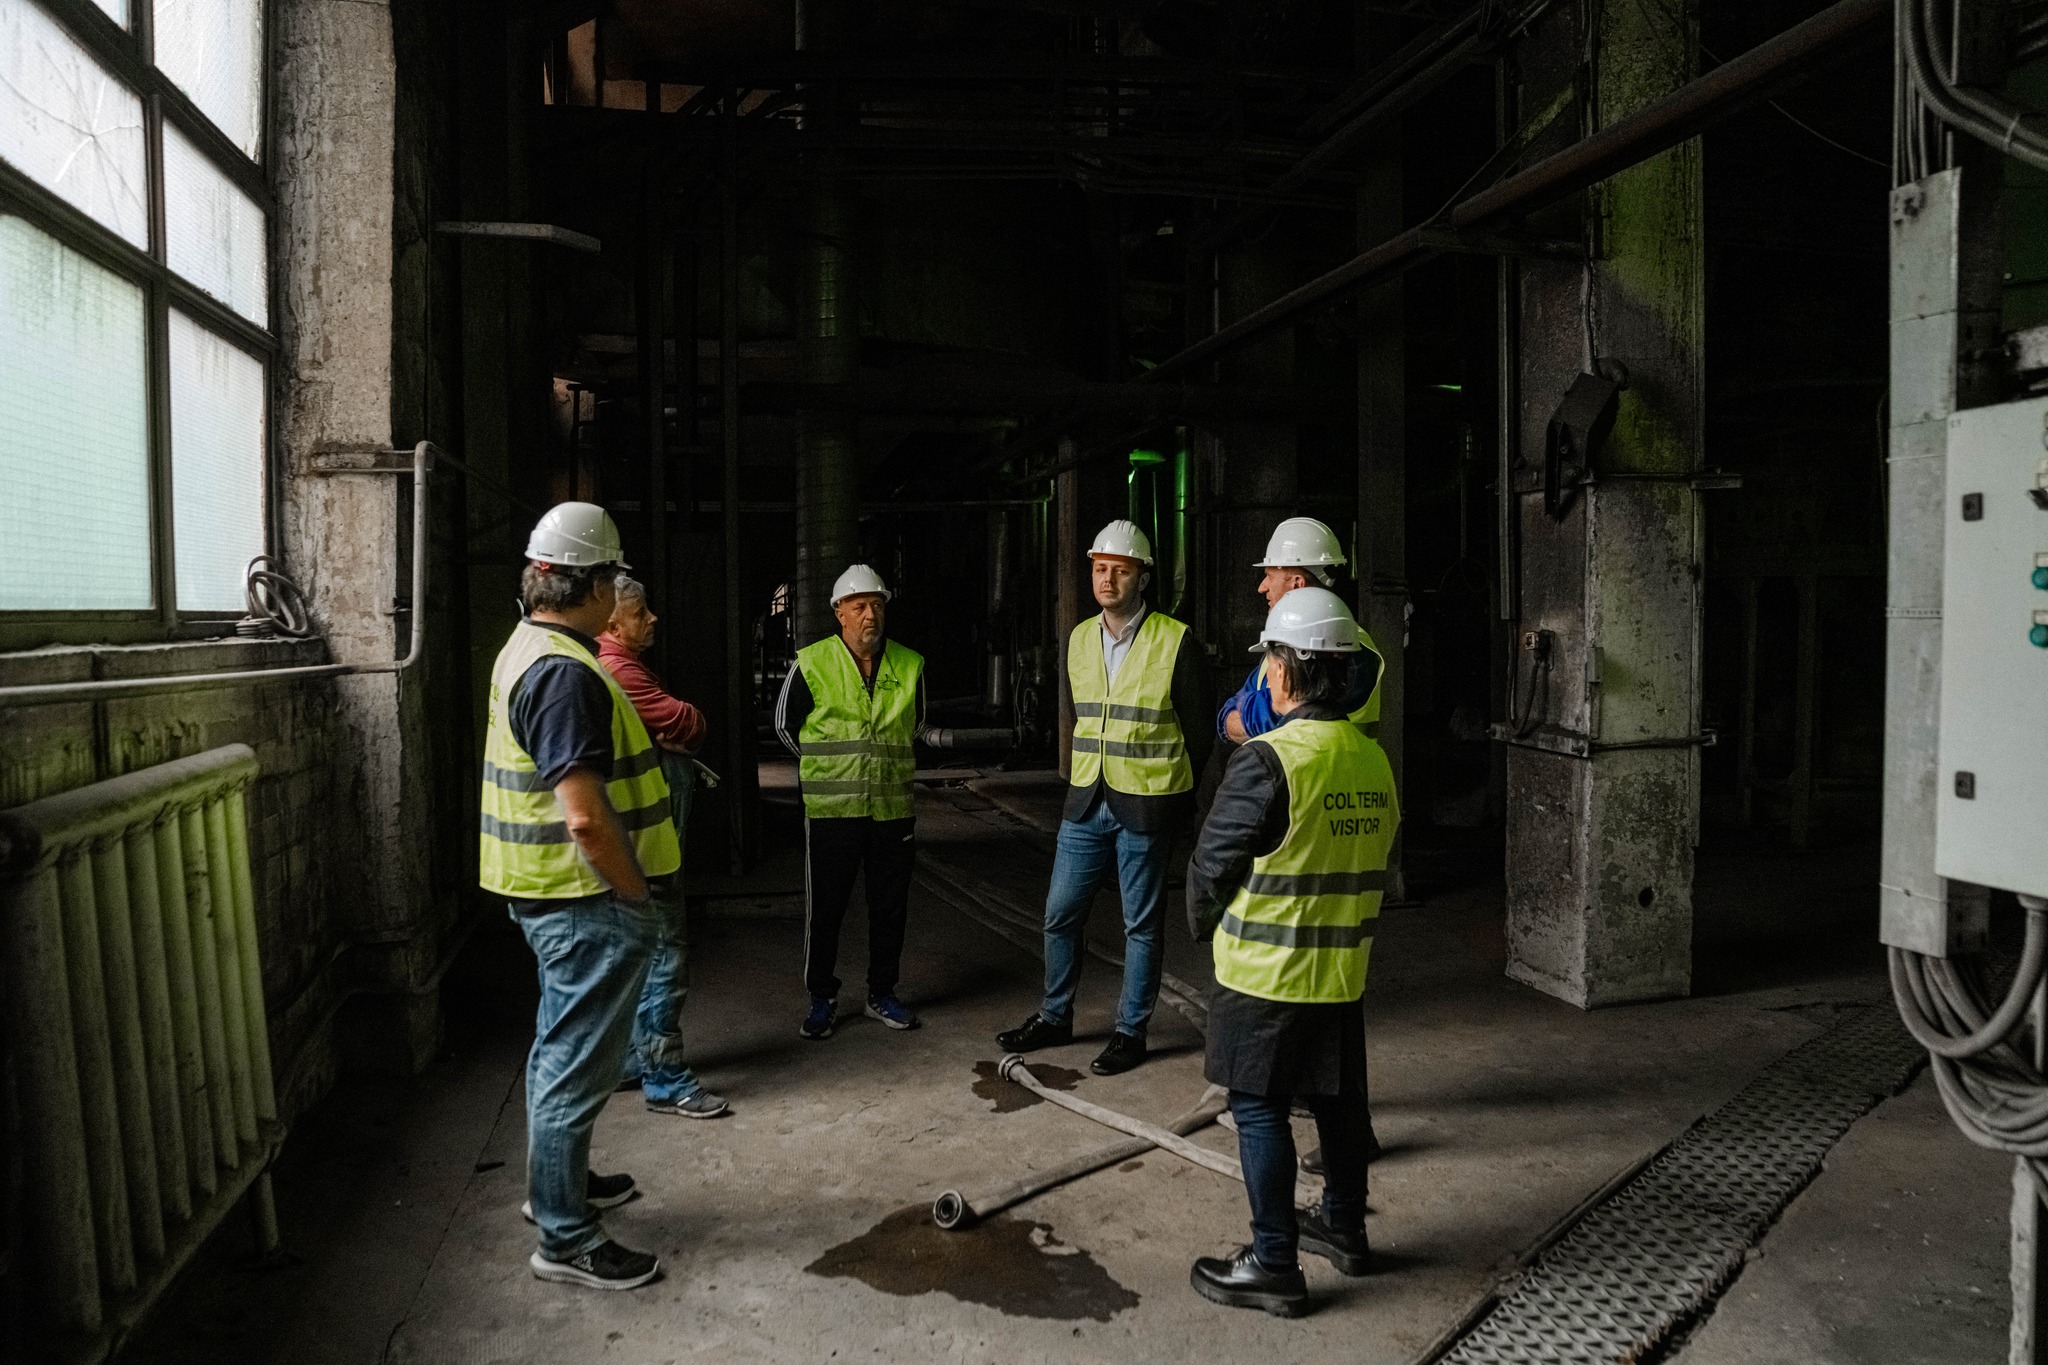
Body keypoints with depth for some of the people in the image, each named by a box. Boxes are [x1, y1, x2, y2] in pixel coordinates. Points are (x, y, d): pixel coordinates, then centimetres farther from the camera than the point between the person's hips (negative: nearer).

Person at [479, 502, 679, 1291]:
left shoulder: (529, 649, 11)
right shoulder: (567, 672, -23)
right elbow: (585, 817, -28)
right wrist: (636, 895, -16)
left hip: (554, 896, 11)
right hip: (589, 900, -11)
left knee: (562, 1047, 24)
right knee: (578, 1064, 0)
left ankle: (557, 1180, 41)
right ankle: (565, 1239, 12)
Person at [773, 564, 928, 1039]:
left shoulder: (909, 665, 4)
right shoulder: (812, 664, -5)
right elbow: (785, 724, 7)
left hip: (893, 808, 3)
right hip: (831, 809, -3)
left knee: (890, 907, 11)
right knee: (825, 907, 5)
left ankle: (882, 994, 26)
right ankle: (822, 999, 20)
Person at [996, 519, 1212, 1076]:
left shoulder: (1175, 642, -9)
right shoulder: (1079, 639, 7)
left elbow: (1197, 727, -2)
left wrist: (1177, 795, 4)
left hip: (1145, 808, -5)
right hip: (1086, 801, 5)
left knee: (1141, 925, 6)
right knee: (1060, 913, 10)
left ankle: (1131, 1032, 19)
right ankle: (1055, 1018, 27)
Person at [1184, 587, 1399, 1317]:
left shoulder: (1267, 761, -20)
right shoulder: (1374, 759, 1)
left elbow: (1211, 865, -13)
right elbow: (1376, 856, 10)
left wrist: (1206, 928, 6)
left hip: (1267, 973, -7)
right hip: (1343, 968, 7)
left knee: (1260, 1111, 5)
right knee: (1338, 1098, 20)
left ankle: (1274, 1266, 12)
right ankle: (1344, 1227, 38)